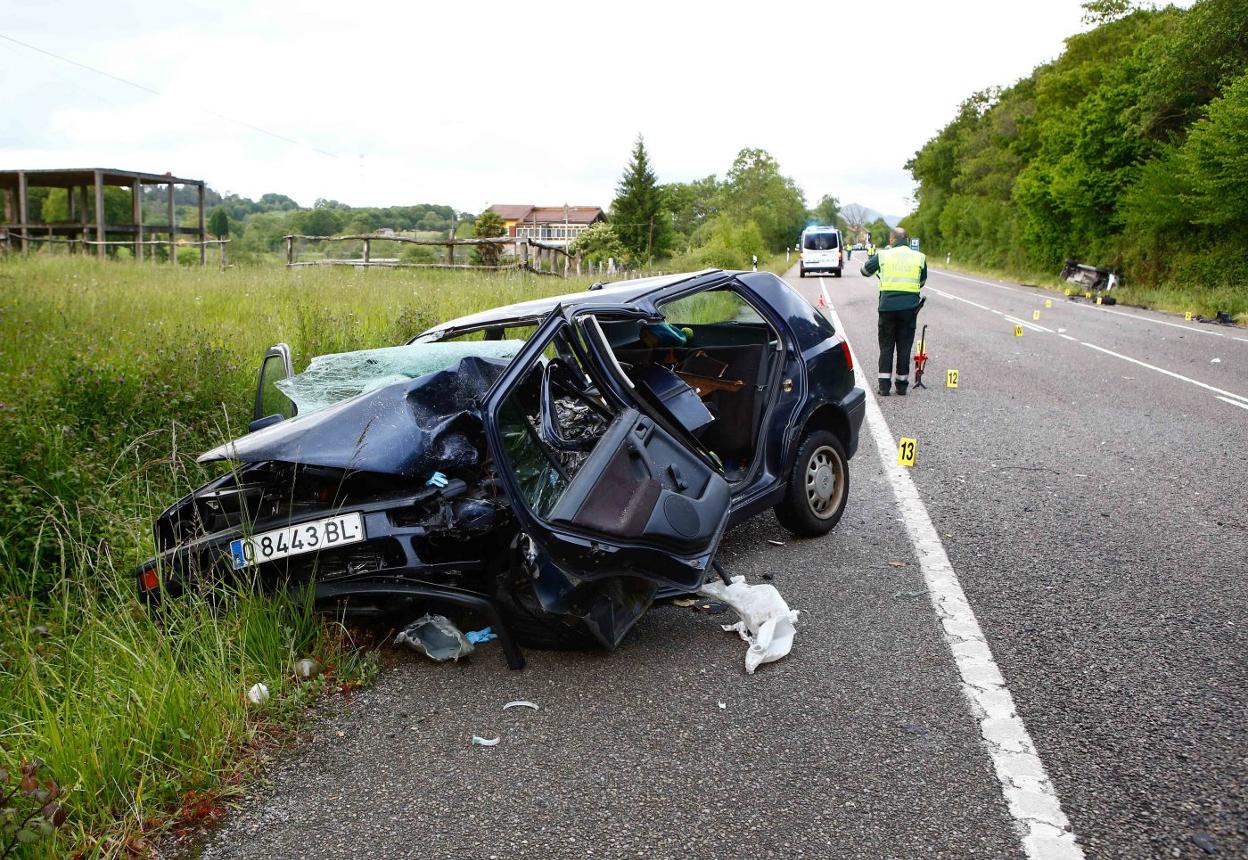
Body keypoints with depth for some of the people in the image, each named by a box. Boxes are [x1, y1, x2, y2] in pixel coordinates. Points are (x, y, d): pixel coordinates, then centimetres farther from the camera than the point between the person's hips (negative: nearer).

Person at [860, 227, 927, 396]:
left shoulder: (883, 255, -1)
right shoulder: (919, 257, 4)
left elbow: (864, 270, 14)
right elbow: (922, 282, 16)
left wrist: (872, 257, 33)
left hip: (888, 307, -1)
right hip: (910, 307, 1)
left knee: (886, 346, 8)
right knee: (904, 347, 9)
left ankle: (884, 386, 5)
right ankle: (902, 386, 13)